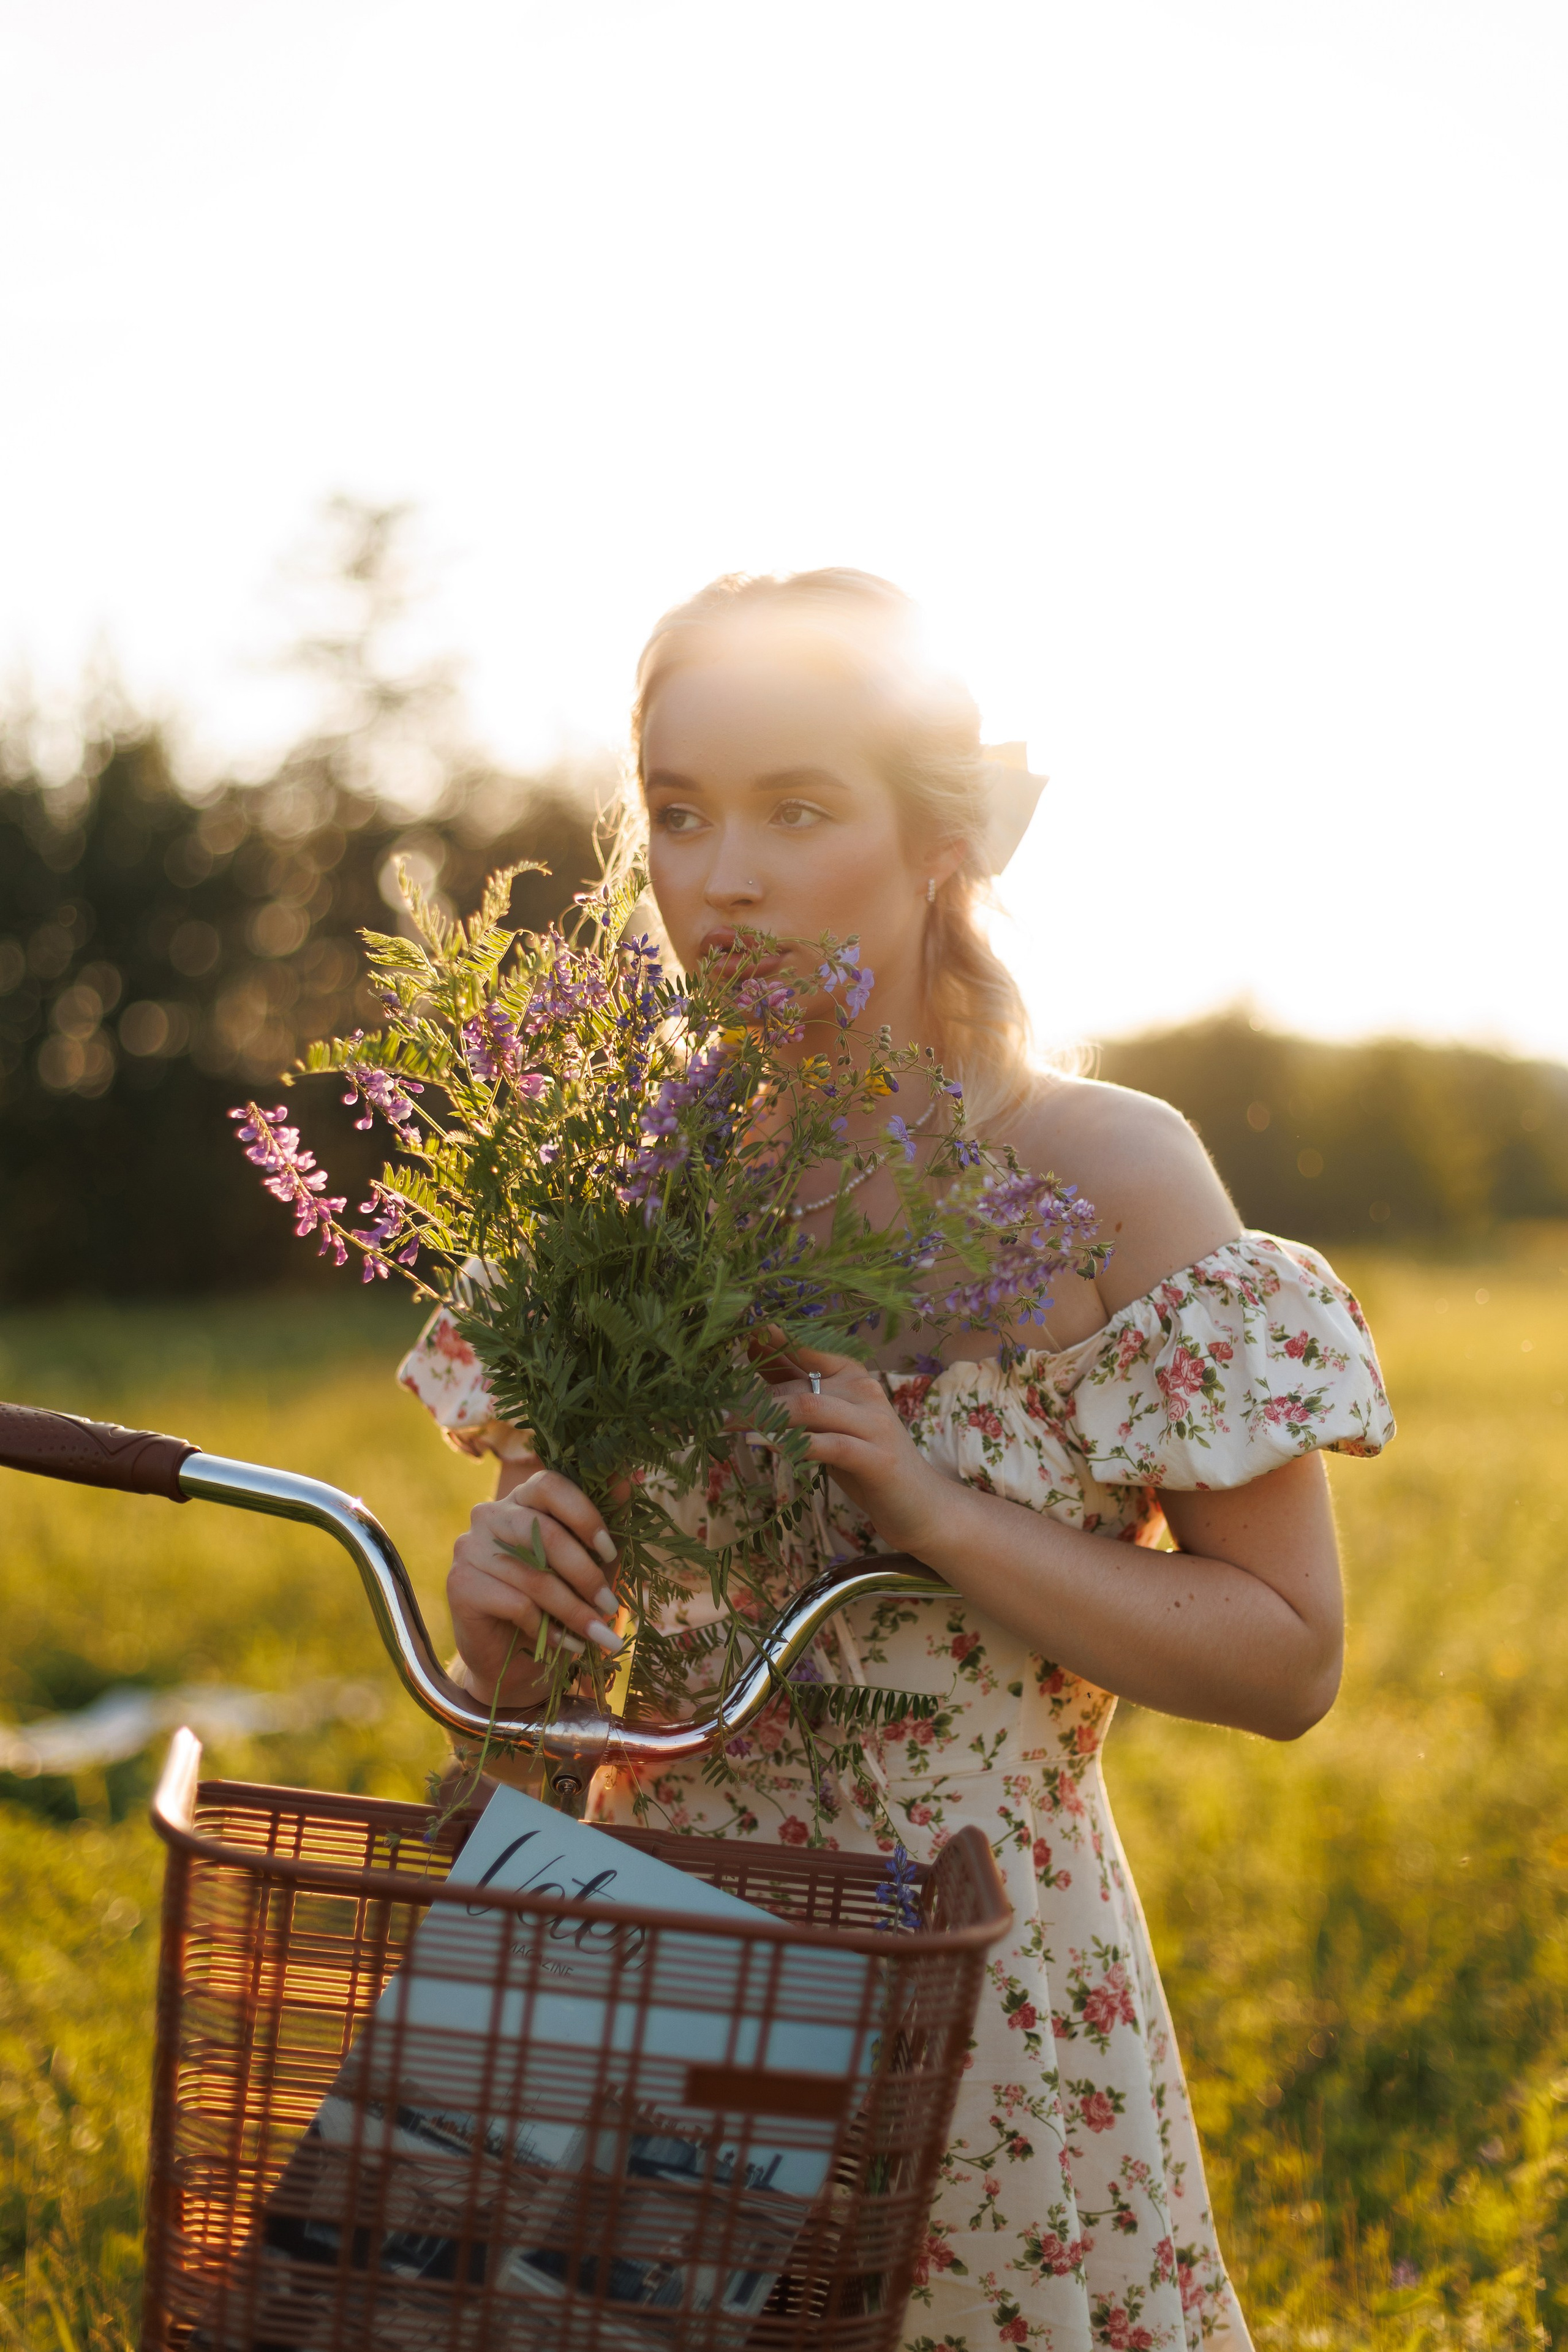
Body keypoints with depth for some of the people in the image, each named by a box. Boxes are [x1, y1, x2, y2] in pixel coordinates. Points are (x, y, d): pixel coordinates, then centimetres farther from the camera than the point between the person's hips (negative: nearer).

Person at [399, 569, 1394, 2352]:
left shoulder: (1108, 1173, -10)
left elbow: (1289, 1658, -9)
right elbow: (519, 1688, 10)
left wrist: (933, 1512, -19)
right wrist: (494, 1598, -13)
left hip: (983, 2001, -3)